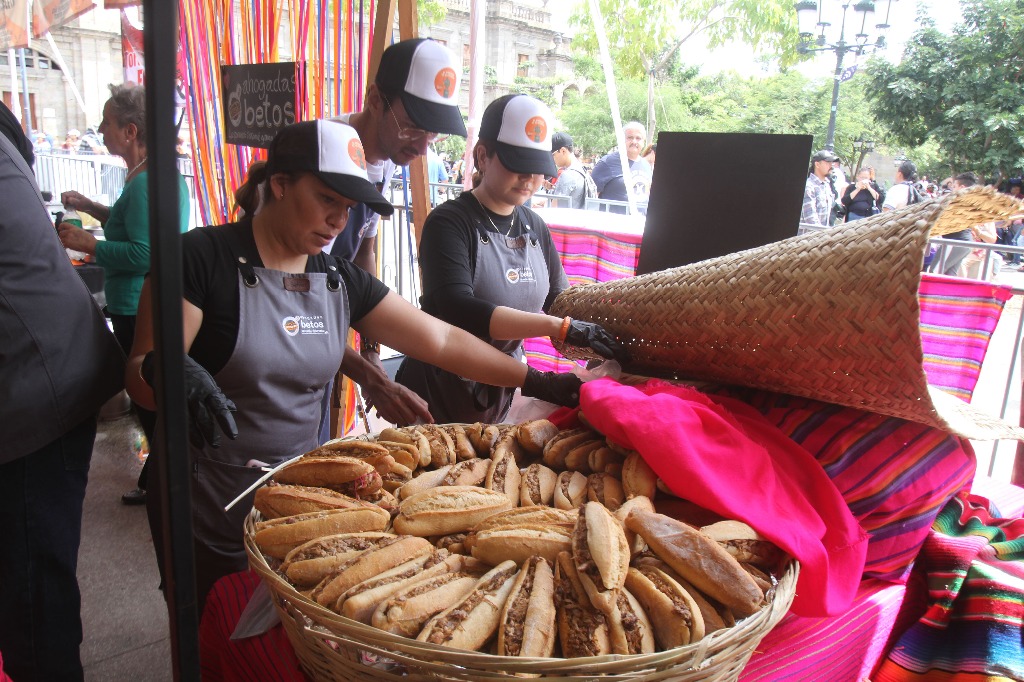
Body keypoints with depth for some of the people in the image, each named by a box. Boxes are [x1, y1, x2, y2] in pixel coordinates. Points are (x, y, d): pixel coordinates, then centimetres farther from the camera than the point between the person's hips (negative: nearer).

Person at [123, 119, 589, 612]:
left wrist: (539, 382, -4)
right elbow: (138, 372, -13)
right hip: (209, 512, -4)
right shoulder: (205, 258, -14)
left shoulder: (341, 280, 1)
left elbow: (442, 341, 0)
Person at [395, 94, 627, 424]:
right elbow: (457, 311, -29)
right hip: (441, 395, -5)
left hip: (505, 393, 6)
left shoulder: (535, 227, 5)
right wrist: (561, 327, -34)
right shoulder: (449, 222, -15)